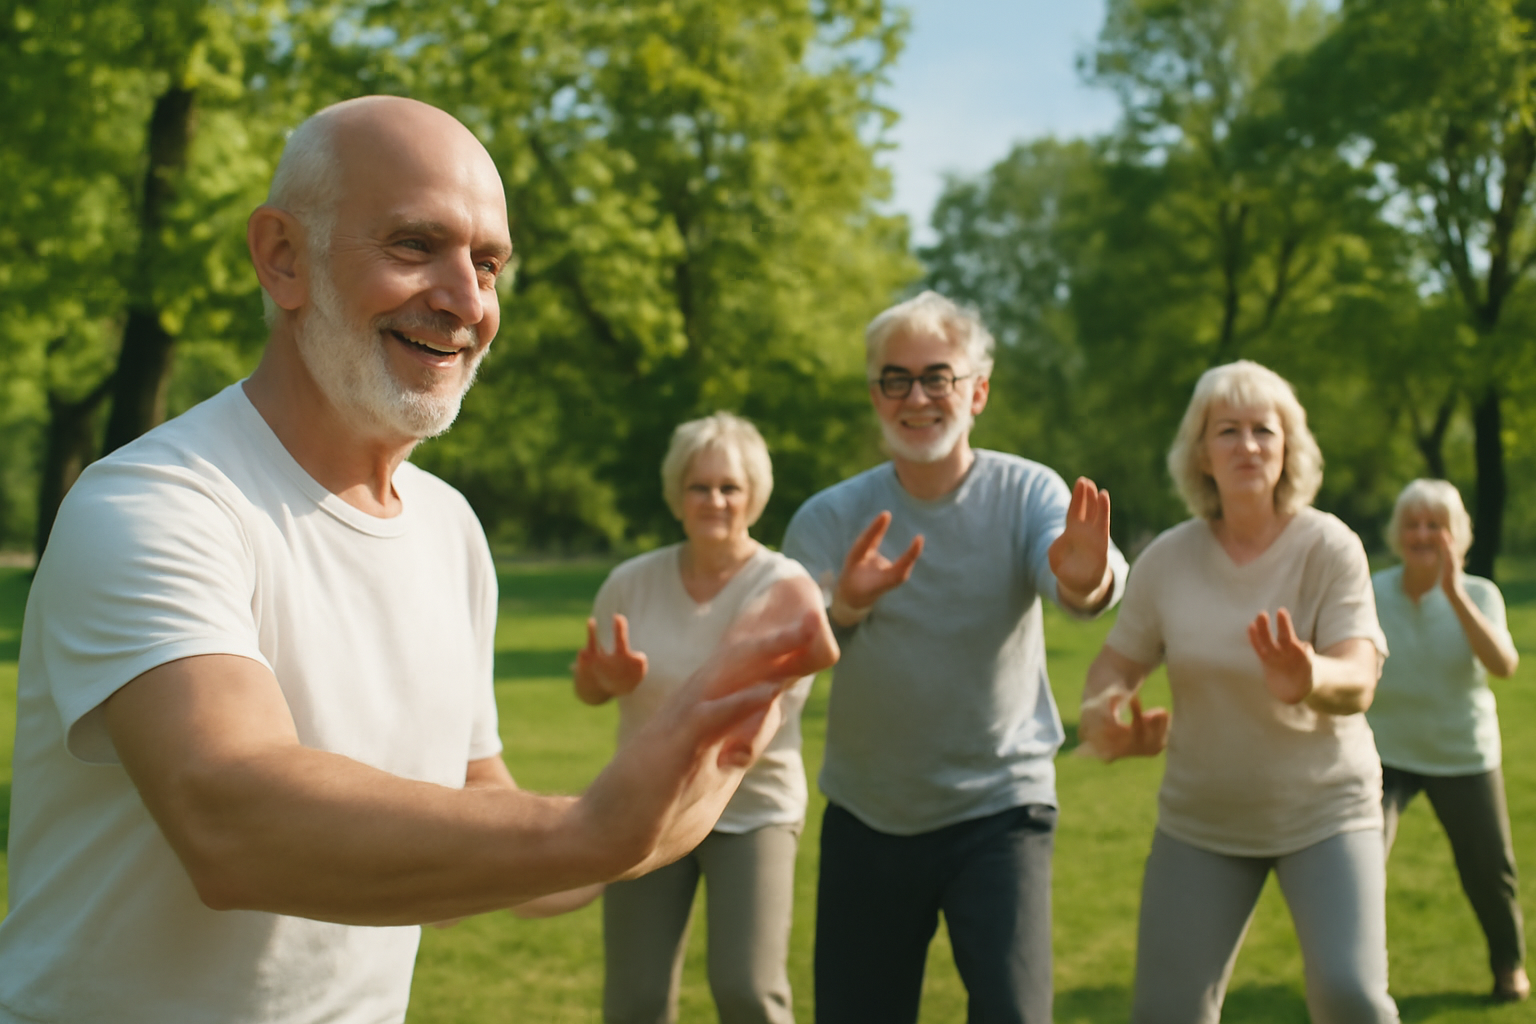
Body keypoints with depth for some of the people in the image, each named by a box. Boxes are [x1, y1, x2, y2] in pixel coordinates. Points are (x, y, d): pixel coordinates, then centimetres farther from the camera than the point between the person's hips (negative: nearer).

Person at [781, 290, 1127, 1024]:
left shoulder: (1026, 493, -8)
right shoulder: (830, 518, -4)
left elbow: (1080, 582, -29)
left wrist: (1086, 581, -54)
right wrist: (842, 606, -43)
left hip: (999, 806, -2)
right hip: (867, 818, 2)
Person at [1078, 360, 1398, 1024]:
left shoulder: (1329, 547, -12)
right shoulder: (1168, 559, -4)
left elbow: (1358, 681, -21)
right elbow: (1114, 665, 3)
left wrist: (1311, 680, -45)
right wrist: (1104, 717, -21)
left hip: (1324, 811, -2)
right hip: (1202, 820, 2)